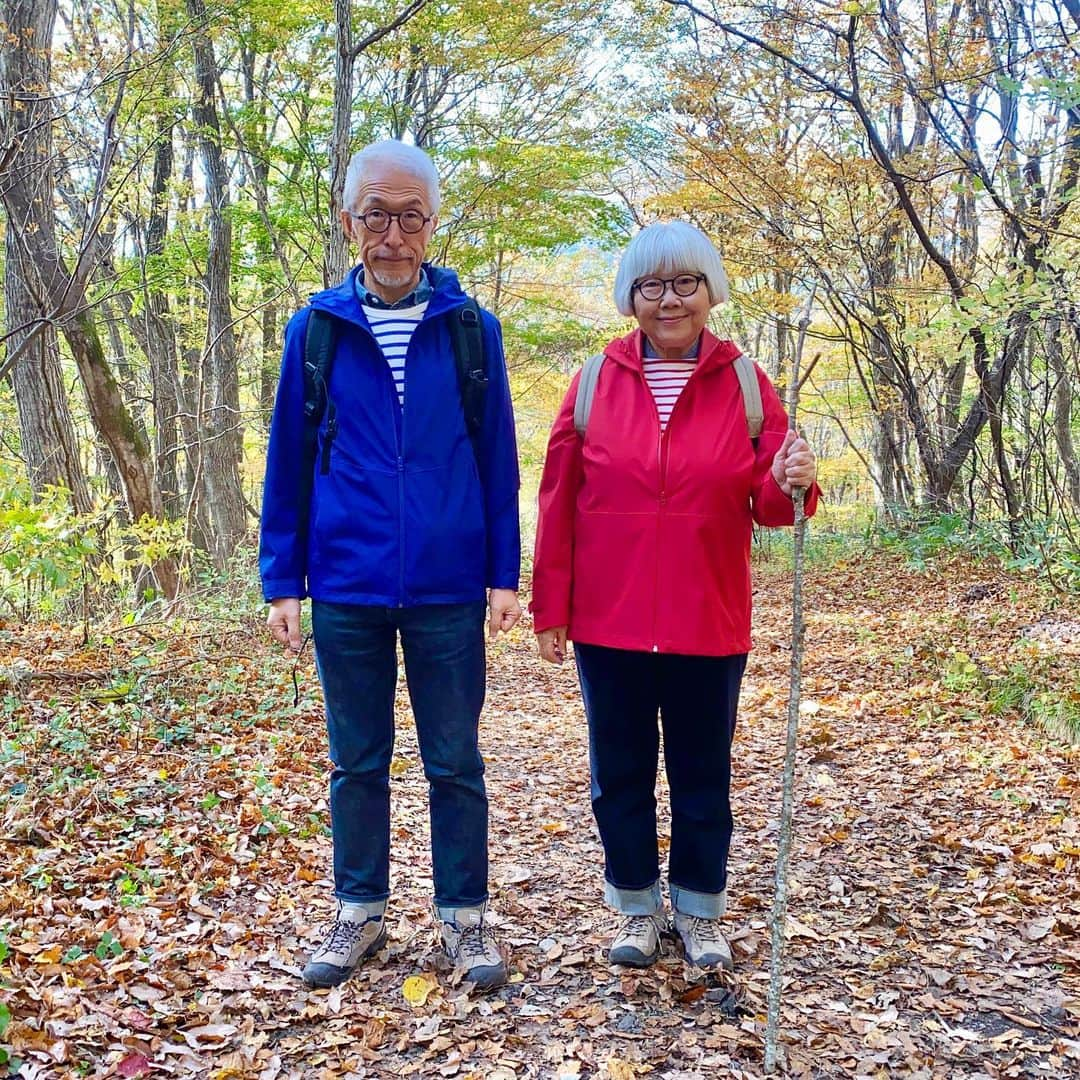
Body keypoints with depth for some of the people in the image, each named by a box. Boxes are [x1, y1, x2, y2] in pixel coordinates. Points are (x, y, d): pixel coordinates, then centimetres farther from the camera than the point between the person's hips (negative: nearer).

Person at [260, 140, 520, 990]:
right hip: (347, 588, 1)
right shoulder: (317, 328, 0)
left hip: (448, 590, -1)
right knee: (357, 761, 13)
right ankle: (360, 914, 29)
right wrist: (282, 581, 1)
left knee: (455, 761, 9)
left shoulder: (472, 329, -1)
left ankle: (464, 917, 25)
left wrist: (504, 576, -1)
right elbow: (289, 461, 4)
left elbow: (498, 461, 2)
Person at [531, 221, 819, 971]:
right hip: (608, 622, 1)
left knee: (703, 775, 12)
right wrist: (550, 607, -1)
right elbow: (558, 502, 0)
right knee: (620, 774, 12)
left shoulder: (744, 383, 0)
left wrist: (790, 485, -25)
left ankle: (701, 914, 31)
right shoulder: (595, 382, 0)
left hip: (709, 622, 0)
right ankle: (639, 910, 31)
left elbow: (768, 502, -1)